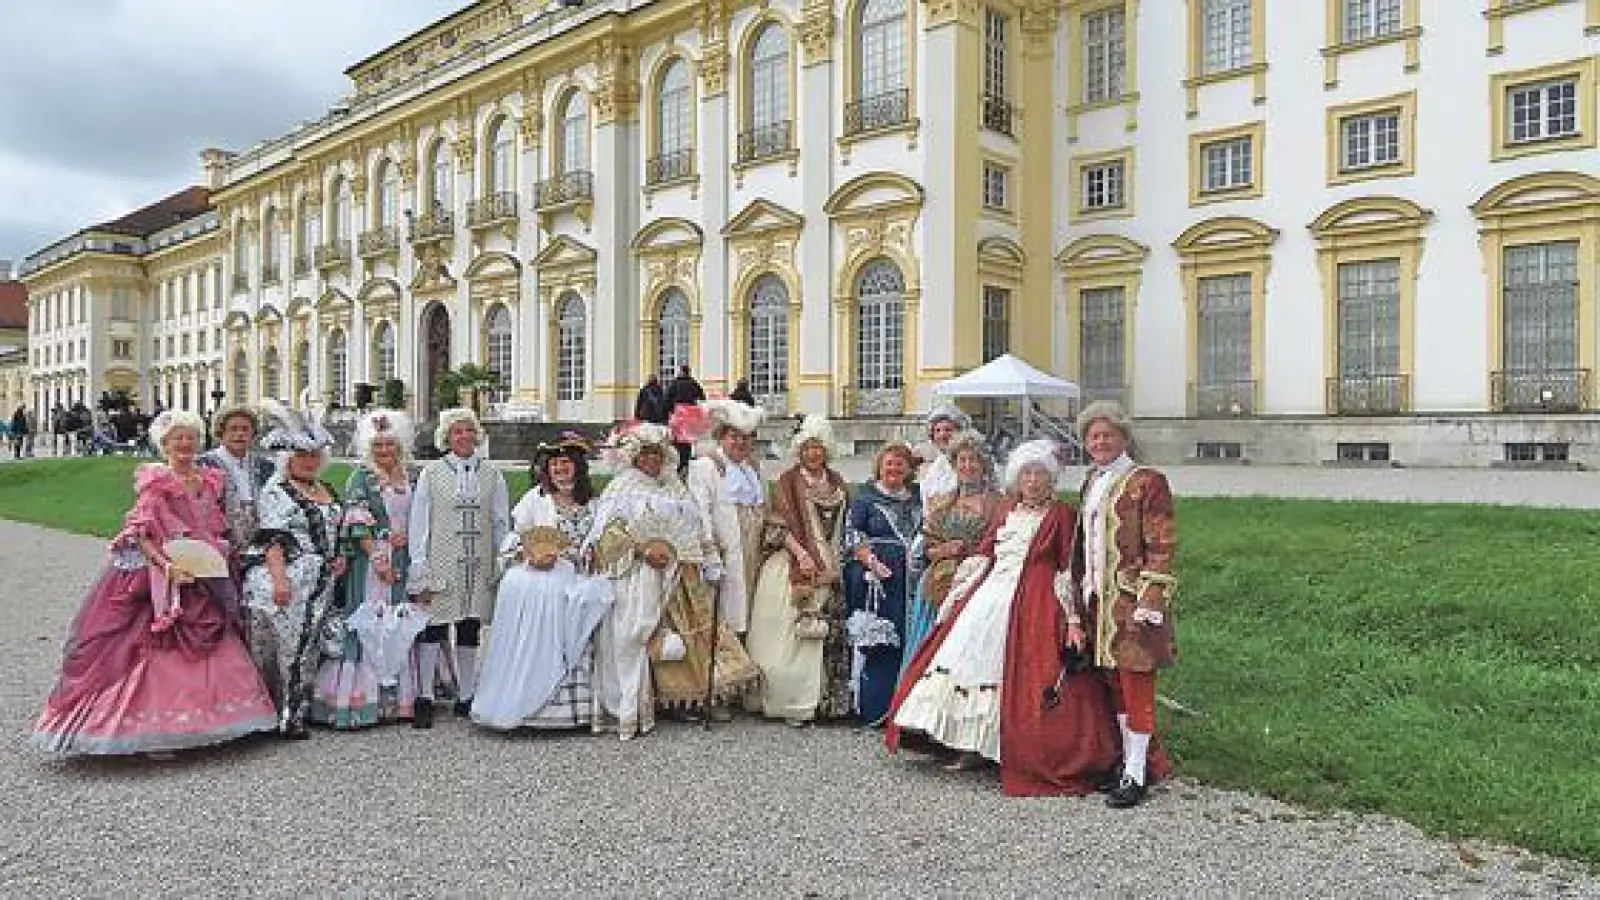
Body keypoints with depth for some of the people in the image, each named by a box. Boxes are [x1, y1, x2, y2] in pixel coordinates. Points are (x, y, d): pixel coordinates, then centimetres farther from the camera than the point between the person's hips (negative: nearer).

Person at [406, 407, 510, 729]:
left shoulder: (492, 475, 7)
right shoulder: (431, 474, 2)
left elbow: (502, 524, 10)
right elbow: (419, 525, 1)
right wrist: (421, 575, -4)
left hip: (479, 568, 2)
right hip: (442, 566, -2)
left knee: (470, 630, 8)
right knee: (433, 629, -2)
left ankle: (466, 697, 19)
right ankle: (425, 699, 9)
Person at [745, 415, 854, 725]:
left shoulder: (836, 484, 15)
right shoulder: (789, 481, 1)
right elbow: (779, 525, -6)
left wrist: (837, 560, 8)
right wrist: (801, 553, -17)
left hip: (829, 568, 5)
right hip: (795, 567, -4)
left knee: (829, 631, 1)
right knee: (795, 632, -7)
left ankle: (826, 698, 9)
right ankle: (793, 702, 0)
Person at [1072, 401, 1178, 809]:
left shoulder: (1147, 481, -7)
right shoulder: (1092, 483, 16)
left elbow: (1162, 547, -12)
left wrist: (1149, 604, -17)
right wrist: (1083, 597, 16)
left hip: (1131, 601, -8)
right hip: (1098, 600, 8)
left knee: (1136, 685, -3)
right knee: (1114, 684, 13)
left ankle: (1136, 775, 5)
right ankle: (1131, 759, 25)